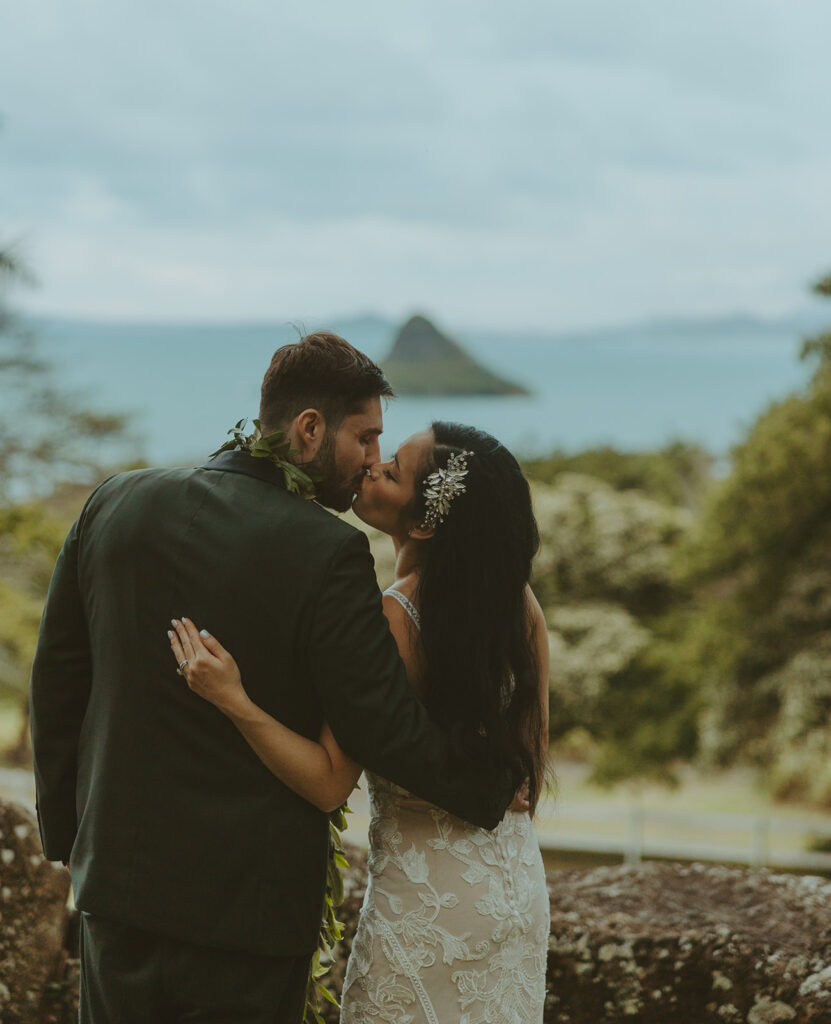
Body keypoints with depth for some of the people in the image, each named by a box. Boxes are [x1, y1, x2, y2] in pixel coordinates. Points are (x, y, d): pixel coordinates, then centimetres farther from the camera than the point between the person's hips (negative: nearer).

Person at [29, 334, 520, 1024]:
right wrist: (494, 790, 2)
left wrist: (67, 834, 17)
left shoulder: (117, 503, -1)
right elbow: (386, 728, -15)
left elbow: (57, 679, 6)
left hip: (117, 873, 5)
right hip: (249, 902, -4)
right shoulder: (328, 553, -17)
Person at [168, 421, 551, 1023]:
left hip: (426, 899, -6)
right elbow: (534, 760, 5)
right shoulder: (519, 602, -3)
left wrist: (234, 702, -30)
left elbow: (329, 785, -21)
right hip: (518, 884, 6)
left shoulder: (388, 621, -22)